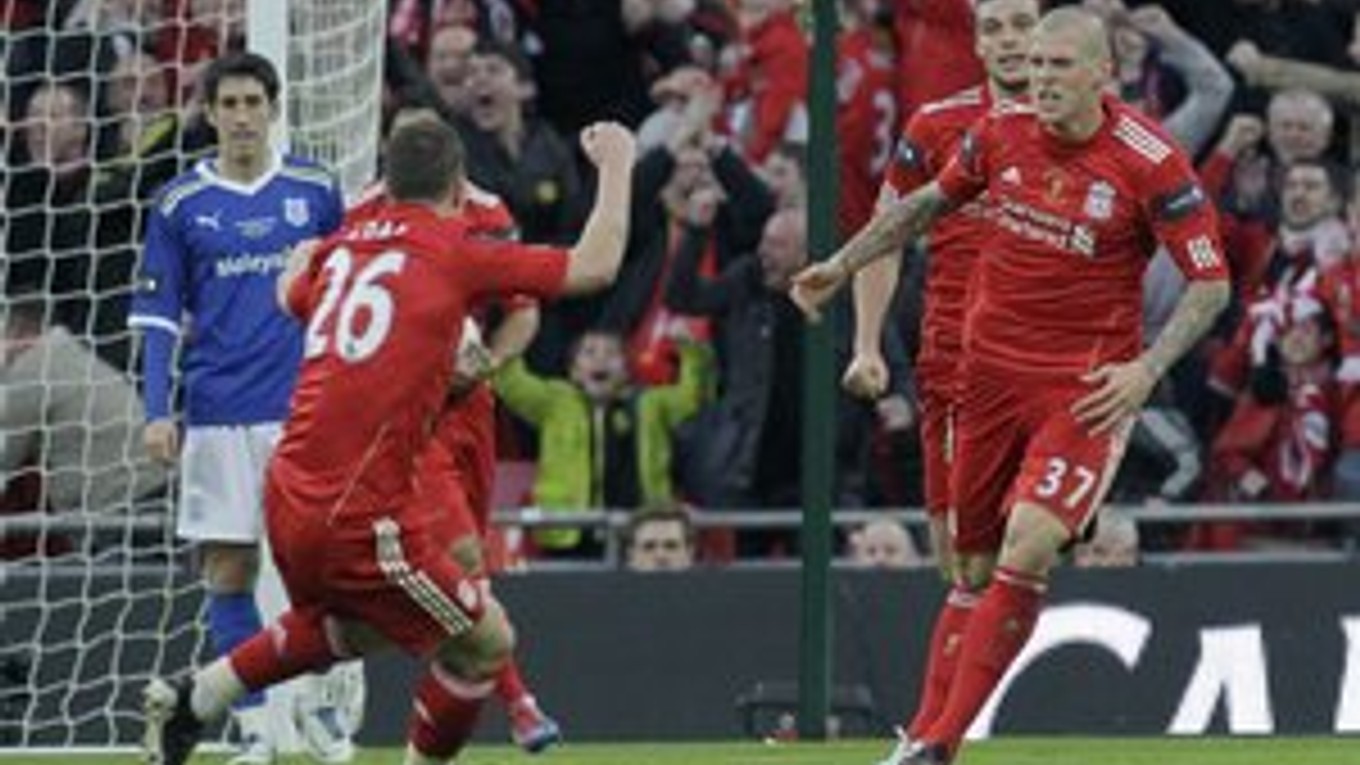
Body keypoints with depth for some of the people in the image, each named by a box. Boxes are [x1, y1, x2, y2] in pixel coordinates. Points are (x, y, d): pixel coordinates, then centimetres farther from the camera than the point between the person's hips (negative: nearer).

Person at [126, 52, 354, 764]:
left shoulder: (316, 192, 5)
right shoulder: (181, 204, 4)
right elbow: (158, 315, 6)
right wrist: (157, 411, -4)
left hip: (304, 409, 0)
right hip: (217, 416, 0)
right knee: (228, 571, -1)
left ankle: (317, 708, 13)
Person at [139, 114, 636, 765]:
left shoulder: (343, 247, 12)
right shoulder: (454, 253, -7)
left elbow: (291, 295, 36)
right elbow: (594, 267, -4)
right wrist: (617, 164, 9)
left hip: (288, 494, 8)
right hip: (360, 510, -8)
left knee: (354, 627, 32)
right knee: (485, 642, 7)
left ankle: (193, 698, 24)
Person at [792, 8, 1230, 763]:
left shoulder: (1149, 162, -13)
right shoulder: (1002, 133, 0)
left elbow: (1211, 283, -7)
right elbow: (928, 202, 20)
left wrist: (1147, 368, -18)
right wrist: (843, 264, 17)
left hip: (1087, 385, -4)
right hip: (991, 369, 5)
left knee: (1028, 545, -21)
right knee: (975, 566, 7)